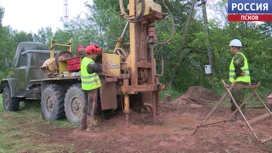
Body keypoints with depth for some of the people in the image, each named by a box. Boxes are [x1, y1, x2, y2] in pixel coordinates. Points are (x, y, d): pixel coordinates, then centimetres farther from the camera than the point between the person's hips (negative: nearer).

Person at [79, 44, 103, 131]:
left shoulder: (84, 60, 7)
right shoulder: (90, 63, -21)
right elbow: (99, 69, -15)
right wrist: (99, 64, 2)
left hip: (85, 86, 9)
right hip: (92, 87, -9)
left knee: (87, 106, 19)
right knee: (92, 107, 0)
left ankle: (83, 125, 27)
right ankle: (89, 127, 5)